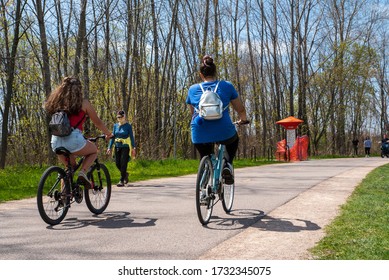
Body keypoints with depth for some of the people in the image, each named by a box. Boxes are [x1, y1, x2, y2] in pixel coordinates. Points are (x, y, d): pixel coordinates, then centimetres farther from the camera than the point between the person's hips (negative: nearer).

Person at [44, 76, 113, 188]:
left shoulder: (57, 102, 17)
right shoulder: (83, 102, 6)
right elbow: (97, 122, 13)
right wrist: (108, 134, 31)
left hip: (56, 141, 5)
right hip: (73, 139, -5)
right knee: (94, 150, 25)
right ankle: (82, 173, 2)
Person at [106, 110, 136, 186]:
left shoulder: (128, 126, -3)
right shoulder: (115, 125, 8)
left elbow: (131, 137, -2)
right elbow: (112, 137, 11)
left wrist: (133, 148, -8)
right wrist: (109, 147, 6)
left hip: (125, 147, -4)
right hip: (117, 147, 5)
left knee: (123, 164, -7)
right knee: (117, 163, 5)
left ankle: (122, 181, 1)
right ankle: (125, 174, 32)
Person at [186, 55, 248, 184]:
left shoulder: (192, 89, 11)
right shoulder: (226, 86, 7)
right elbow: (241, 110, 16)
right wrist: (243, 120, 37)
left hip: (200, 135, 2)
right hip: (224, 132, -1)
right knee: (234, 140, 34)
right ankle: (227, 165, 11)